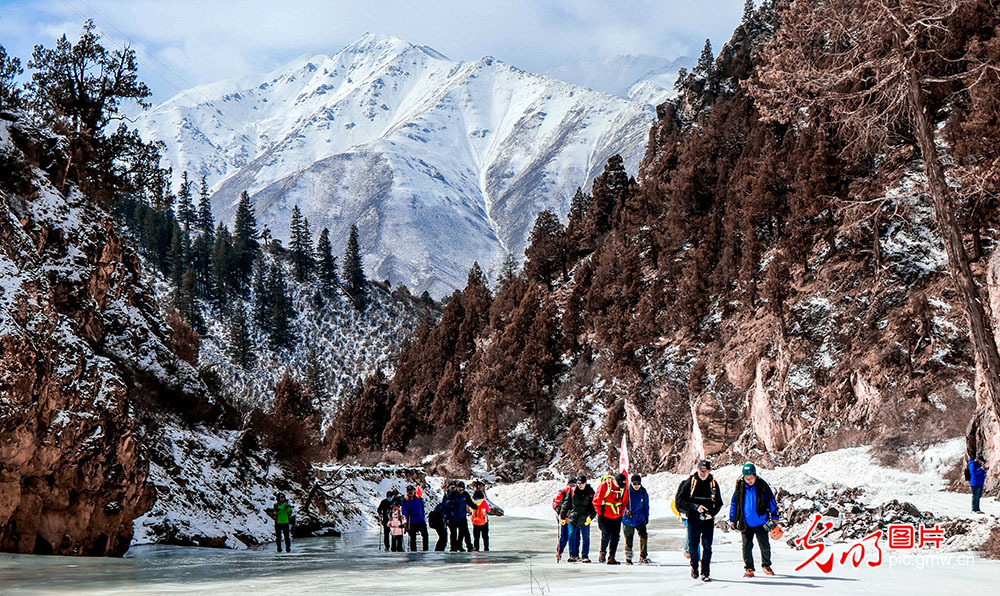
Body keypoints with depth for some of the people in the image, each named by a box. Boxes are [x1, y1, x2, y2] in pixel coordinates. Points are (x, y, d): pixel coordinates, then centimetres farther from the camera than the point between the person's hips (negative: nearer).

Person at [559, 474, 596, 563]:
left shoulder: (590, 492, 0)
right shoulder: (572, 491, 1)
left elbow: (594, 506, 2)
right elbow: (566, 503, 7)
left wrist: (591, 516, -10)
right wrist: (562, 516, 5)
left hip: (585, 519, 0)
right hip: (573, 518, 0)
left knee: (586, 538, 3)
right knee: (572, 537, 0)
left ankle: (585, 556, 13)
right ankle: (573, 555, 12)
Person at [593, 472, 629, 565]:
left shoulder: (623, 487, 1)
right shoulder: (605, 485, -12)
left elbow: (625, 502, 16)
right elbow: (597, 500, -7)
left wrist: (622, 513, 10)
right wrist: (600, 513, -6)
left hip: (617, 517, 4)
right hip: (605, 516, -4)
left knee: (615, 537, 1)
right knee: (606, 535, -15)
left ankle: (611, 558, 8)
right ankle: (602, 553, 7)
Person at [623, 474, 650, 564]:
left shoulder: (643, 492, -3)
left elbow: (646, 505, 9)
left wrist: (646, 516, 8)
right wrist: (626, 510, -23)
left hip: (640, 519, 2)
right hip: (628, 519, -2)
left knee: (643, 536, -4)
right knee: (628, 538, 3)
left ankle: (643, 556, 7)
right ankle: (628, 557, 15)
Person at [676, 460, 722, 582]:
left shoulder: (713, 484, 4)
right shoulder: (690, 482, -3)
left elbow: (719, 503, 11)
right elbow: (680, 500, -5)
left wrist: (712, 513, -7)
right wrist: (695, 507, -16)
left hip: (708, 520, 1)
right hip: (693, 519, -1)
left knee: (707, 547, -3)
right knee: (693, 546, 6)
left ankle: (706, 573, 3)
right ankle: (694, 567, 28)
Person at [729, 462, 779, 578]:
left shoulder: (762, 486, -5)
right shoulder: (740, 487, -1)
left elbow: (771, 502, 3)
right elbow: (733, 503, 8)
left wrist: (774, 517, -1)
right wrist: (732, 520, 5)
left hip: (761, 523, 0)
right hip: (746, 523, 0)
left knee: (765, 546, 9)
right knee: (747, 546, -4)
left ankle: (766, 565, 29)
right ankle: (749, 568, 8)